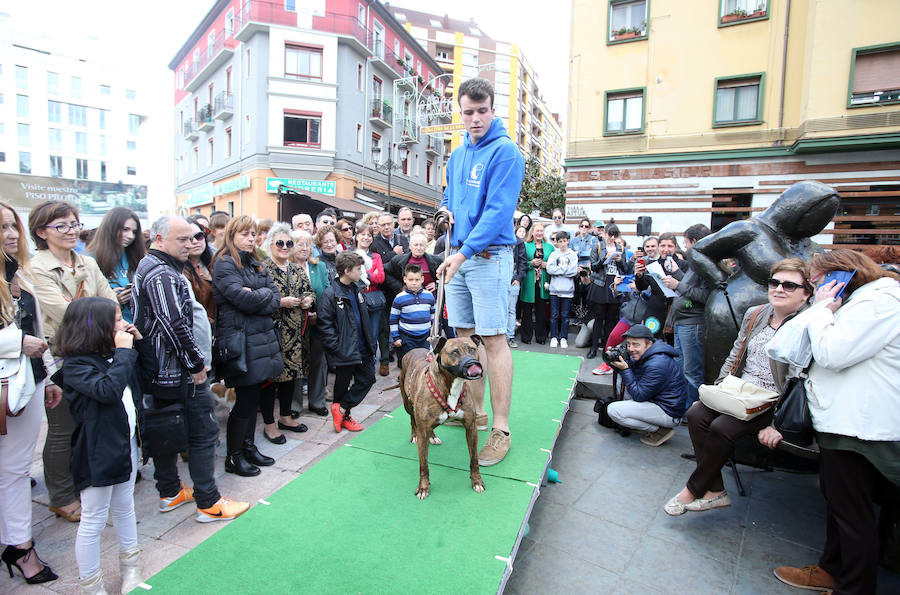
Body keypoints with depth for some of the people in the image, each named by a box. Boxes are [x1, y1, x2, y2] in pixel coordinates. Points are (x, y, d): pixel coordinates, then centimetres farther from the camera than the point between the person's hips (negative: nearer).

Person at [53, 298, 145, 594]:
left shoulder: (114, 355, 4)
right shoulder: (76, 365, -20)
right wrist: (124, 351, -28)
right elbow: (108, 390, -36)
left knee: (124, 508, 23)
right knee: (93, 521, 9)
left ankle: (130, 569, 41)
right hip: (98, 453, -8)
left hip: (127, 443, 8)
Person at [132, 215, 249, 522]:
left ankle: (169, 492, 32)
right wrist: (196, 364, -16)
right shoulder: (163, 274, -19)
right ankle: (209, 503, 6)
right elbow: (175, 325, -26)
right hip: (178, 372, -11)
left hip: (156, 370, 11)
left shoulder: (146, 267, 14)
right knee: (204, 433, -2)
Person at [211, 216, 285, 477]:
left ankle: (248, 446, 30)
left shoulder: (256, 264, 15)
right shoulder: (224, 265, -8)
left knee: (253, 397, 15)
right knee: (245, 400, 0)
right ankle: (233, 457, 16)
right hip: (239, 340, -7)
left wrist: (255, 296, -11)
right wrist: (265, 294, -5)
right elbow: (244, 299, -21)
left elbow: (275, 299, 5)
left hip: (261, 336, 7)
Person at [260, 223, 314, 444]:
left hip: (295, 333, 7)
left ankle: (285, 417, 31)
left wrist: (308, 299, 2)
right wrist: (280, 302, -19)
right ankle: (269, 424, 15)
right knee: (271, 375, 1)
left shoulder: (298, 270, 14)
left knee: (291, 372, 15)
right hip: (272, 331, -6)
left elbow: (309, 291, 23)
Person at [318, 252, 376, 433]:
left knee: (368, 377, 8)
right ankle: (344, 416, 25)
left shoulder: (356, 290, 10)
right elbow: (325, 325, -16)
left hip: (362, 348, 8)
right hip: (344, 350, -8)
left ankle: (341, 409, 17)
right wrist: (337, 347, -18)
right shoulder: (331, 294, -14)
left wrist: (369, 342, 14)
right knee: (343, 384, 7)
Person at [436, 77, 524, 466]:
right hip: (458, 255, 8)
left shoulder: (504, 151, -7)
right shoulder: (458, 154, 17)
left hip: (489, 255, -8)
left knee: (493, 339, -8)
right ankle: (475, 409, 27)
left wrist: (464, 252, -24)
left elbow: (498, 210, -17)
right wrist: (445, 208, 7)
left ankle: (501, 429, 1)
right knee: (465, 335, 12)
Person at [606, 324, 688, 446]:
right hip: (655, 400, 10)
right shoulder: (641, 355, 2)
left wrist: (625, 369, -22)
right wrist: (616, 358, -6)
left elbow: (638, 396, -22)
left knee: (613, 410, -19)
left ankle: (660, 430, -6)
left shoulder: (657, 365, -28)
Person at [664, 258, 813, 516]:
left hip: (773, 404, -6)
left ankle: (693, 490, -6)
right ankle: (715, 492, -8)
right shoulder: (754, 315, 9)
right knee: (696, 414, -17)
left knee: (722, 427, -27)